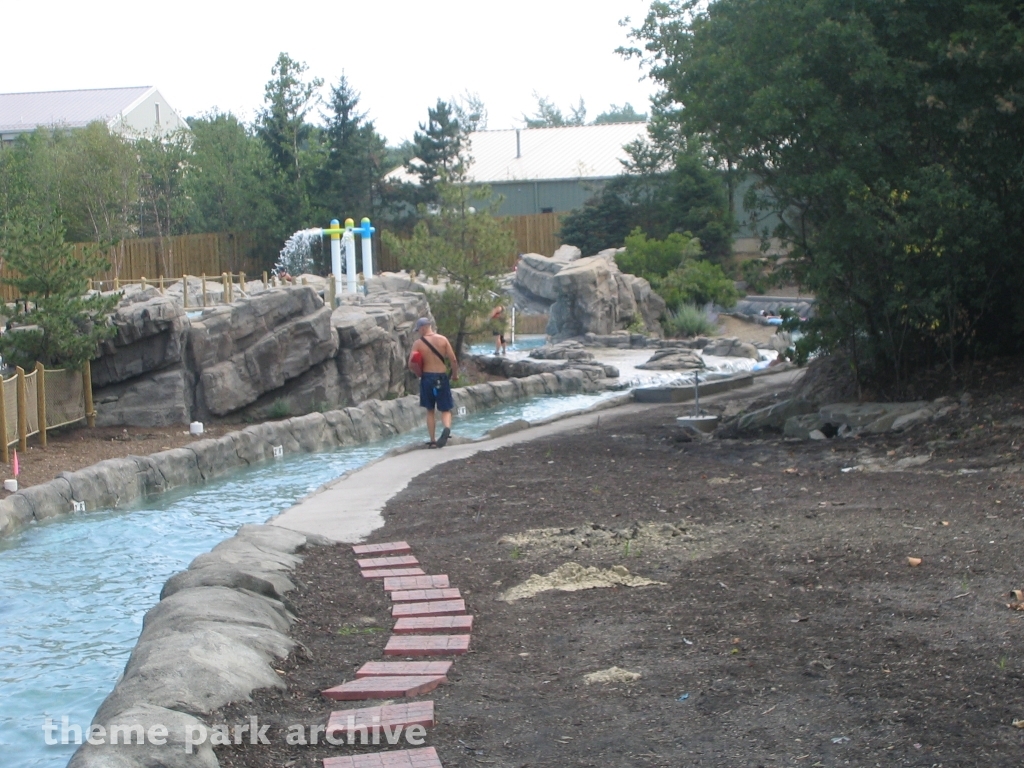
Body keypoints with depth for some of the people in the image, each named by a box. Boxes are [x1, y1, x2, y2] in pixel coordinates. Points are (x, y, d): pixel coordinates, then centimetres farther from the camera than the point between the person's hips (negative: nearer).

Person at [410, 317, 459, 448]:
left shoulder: (418, 343, -5)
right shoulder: (442, 339, -2)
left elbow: (411, 364, -10)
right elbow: (453, 360, -5)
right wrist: (455, 374, 10)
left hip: (427, 378, 0)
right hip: (442, 377, 0)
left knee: (430, 410, 14)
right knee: (445, 410, 7)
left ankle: (432, 441, 13)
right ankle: (447, 428, -24)